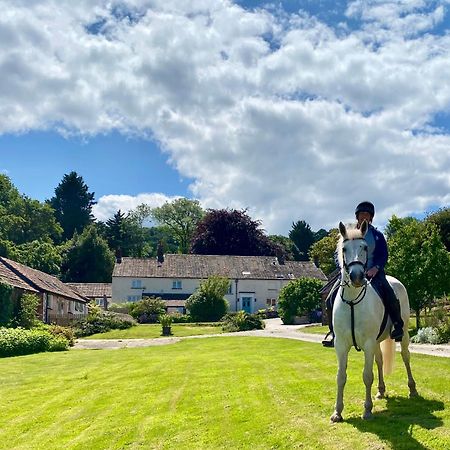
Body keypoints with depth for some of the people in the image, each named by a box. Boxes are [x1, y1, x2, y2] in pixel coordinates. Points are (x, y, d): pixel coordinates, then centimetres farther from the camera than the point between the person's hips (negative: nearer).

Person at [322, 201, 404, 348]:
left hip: (373, 272, -1)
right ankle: (333, 330, 0)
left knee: (389, 295, -26)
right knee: (332, 297, -16)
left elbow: (384, 255, 3)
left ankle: (398, 325, -4)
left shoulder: (377, 235, 8)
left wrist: (376, 268, -15)